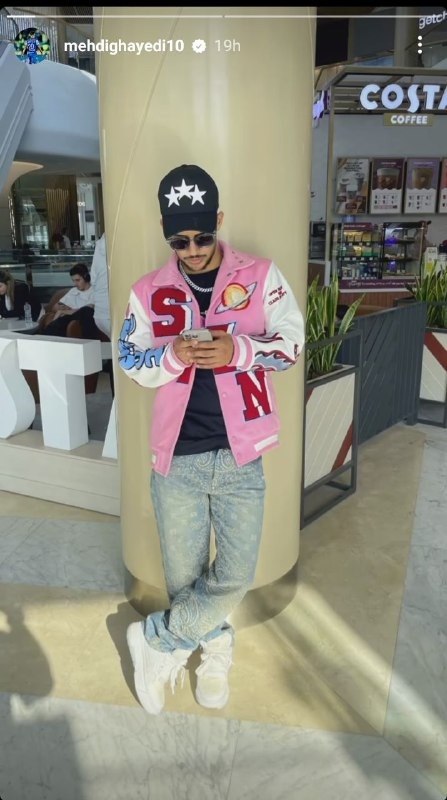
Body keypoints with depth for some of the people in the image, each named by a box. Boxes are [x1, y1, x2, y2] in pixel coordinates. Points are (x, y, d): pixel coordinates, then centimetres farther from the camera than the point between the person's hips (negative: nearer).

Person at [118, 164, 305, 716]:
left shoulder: (260, 276, 1)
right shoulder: (149, 291, 5)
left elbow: (292, 342, -2)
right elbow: (130, 363, 6)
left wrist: (237, 349, -20)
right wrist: (173, 355, -15)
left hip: (240, 459, -1)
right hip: (176, 461, 1)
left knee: (235, 576, 1)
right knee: (184, 576, 12)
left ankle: (155, 641, 27)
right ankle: (215, 649, 41)